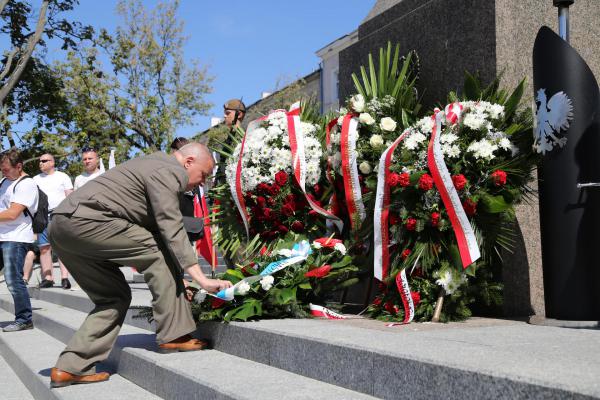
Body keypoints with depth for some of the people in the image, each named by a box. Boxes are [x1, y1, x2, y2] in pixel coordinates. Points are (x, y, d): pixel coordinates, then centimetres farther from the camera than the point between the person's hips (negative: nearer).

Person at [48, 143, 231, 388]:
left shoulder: (155, 165, 26)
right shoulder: (168, 171, -5)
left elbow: (161, 229, 25)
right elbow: (172, 232, -13)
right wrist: (201, 279, -13)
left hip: (62, 227, 10)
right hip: (85, 221, -10)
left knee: (115, 296, 14)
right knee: (159, 252, -6)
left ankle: (71, 367, 10)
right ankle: (172, 335, -3)